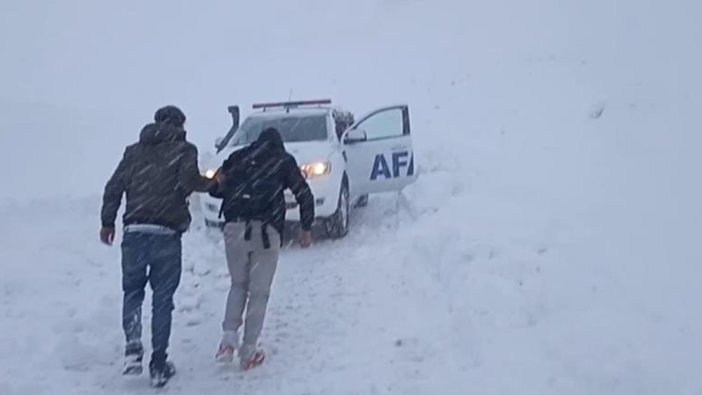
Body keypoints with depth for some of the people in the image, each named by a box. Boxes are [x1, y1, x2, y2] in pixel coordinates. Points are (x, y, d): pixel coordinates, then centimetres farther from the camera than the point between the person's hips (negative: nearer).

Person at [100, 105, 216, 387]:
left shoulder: (135, 150, 15)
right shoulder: (184, 149, 4)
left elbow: (114, 187, 9)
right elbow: (189, 181, -13)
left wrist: (107, 222, 15)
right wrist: (211, 183, 5)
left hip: (134, 232, 3)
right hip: (167, 234, -2)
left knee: (132, 291, 16)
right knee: (162, 299, 6)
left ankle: (133, 348, -4)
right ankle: (159, 364, 10)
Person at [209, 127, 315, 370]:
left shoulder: (237, 157, 20)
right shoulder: (284, 161, 14)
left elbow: (215, 188, 19)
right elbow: (304, 195, 8)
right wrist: (306, 229, 15)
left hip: (234, 228, 2)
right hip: (266, 230, -2)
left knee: (238, 284, 19)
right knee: (259, 292, 6)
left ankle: (229, 338, 4)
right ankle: (248, 352, 7)